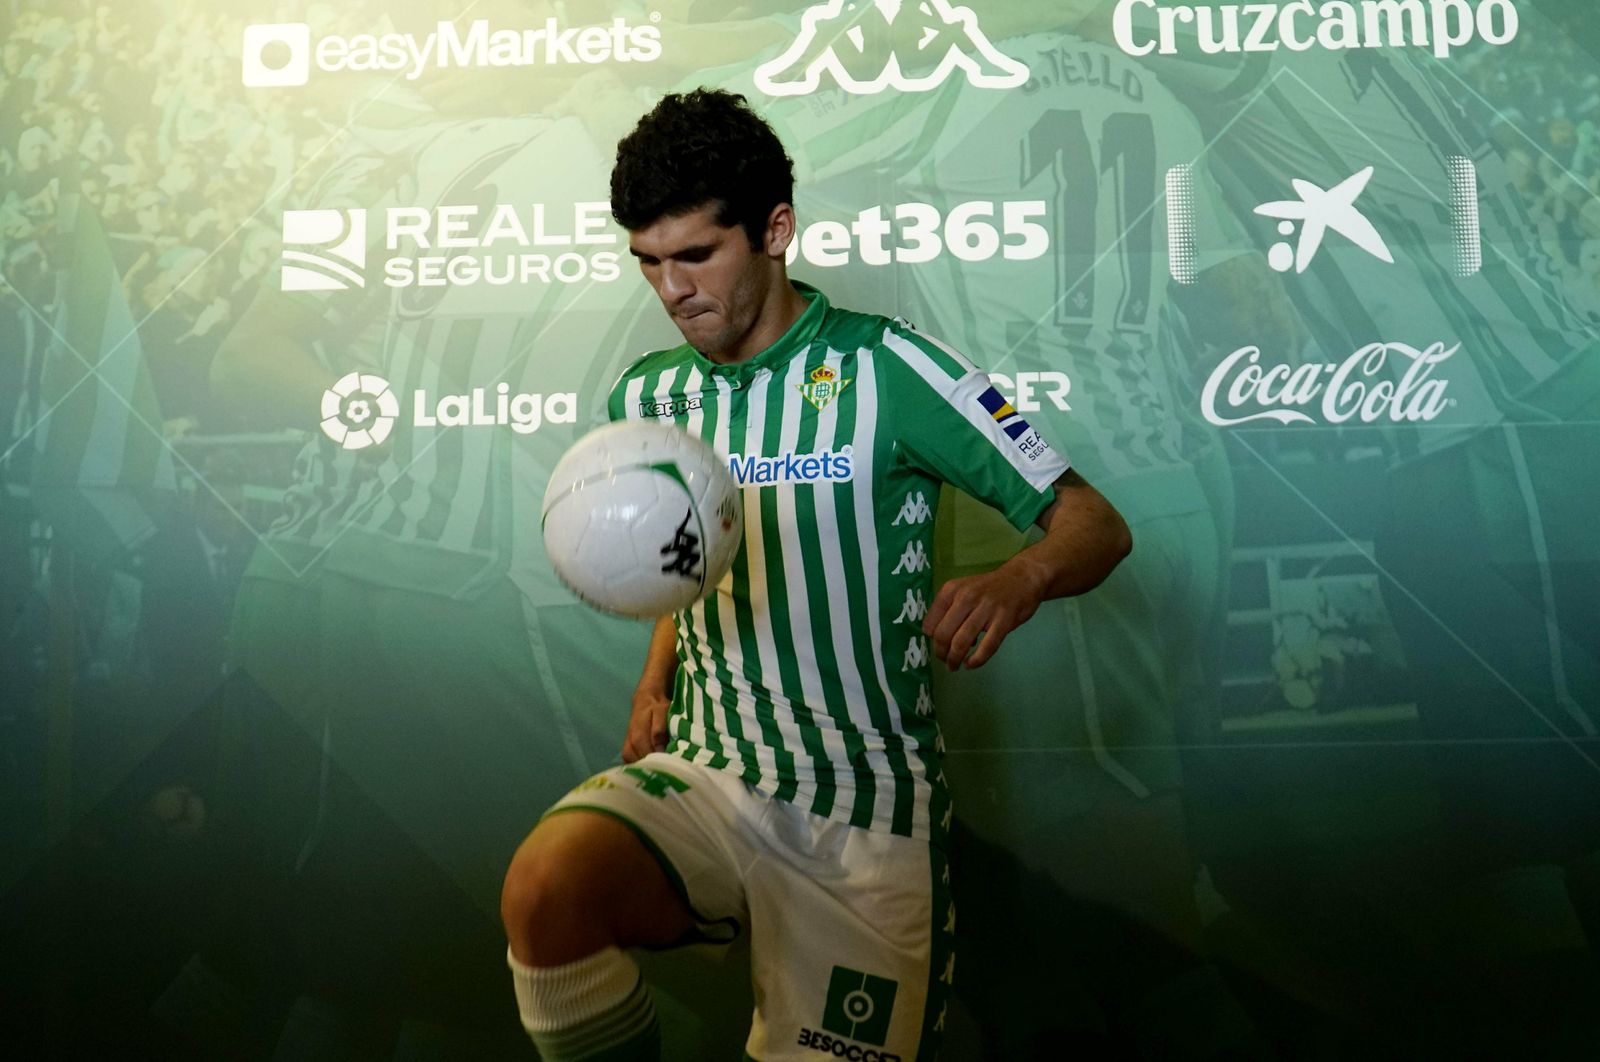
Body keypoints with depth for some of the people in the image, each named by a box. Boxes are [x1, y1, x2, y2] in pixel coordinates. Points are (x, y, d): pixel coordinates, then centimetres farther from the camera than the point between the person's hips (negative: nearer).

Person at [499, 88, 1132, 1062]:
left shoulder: (886, 367, -7)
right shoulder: (647, 397, 10)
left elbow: (1096, 524, -7)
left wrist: (1019, 579, -29)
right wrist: (657, 683, 8)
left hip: (867, 807, -2)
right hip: (702, 778, 3)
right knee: (545, 888, -27)